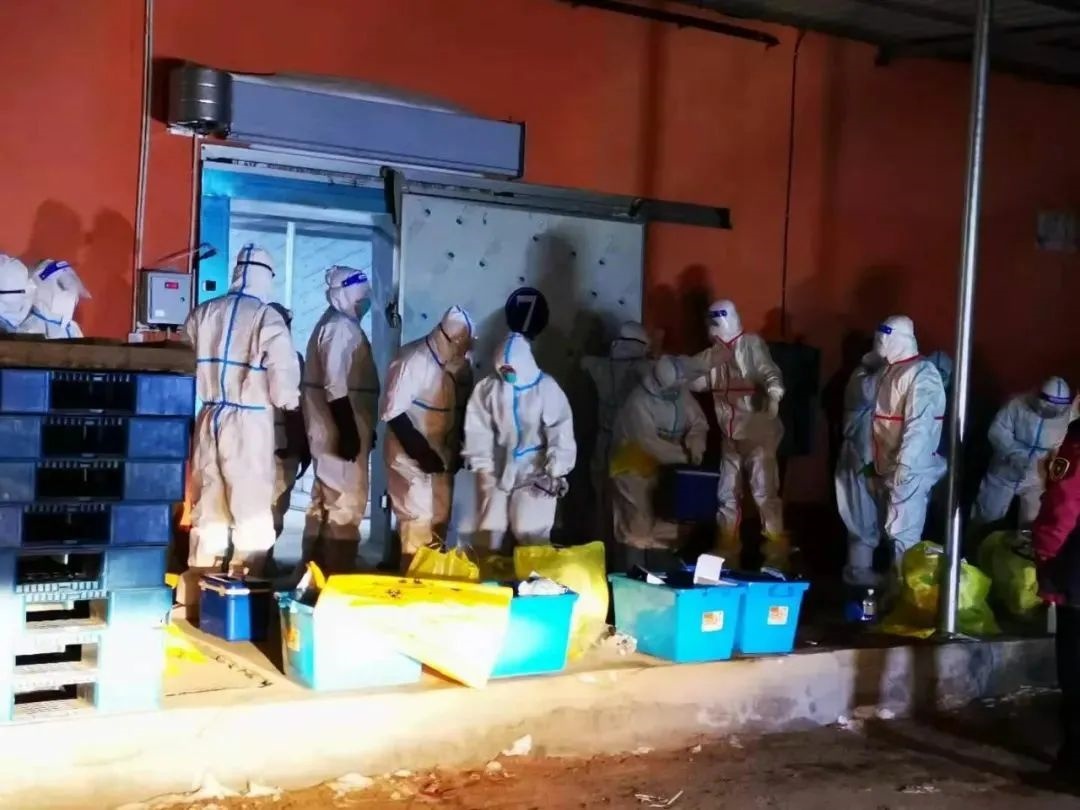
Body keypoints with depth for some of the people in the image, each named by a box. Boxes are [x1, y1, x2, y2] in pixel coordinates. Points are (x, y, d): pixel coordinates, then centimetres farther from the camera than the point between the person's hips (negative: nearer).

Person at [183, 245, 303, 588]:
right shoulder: (268, 318, -8)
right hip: (249, 422, -5)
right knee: (253, 513, 3)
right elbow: (284, 382, -9)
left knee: (207, 509, 12)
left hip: (209, 419, 5)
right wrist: (297, 432, 0)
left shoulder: (203, 313, 6)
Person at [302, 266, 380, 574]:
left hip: (334, 431, 11)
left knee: (325, 503, 15)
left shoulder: (343, 326, 18)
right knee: (347, 506, -6)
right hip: (341, 433, -11)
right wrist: (350, 432, -25)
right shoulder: (341, 327, -15)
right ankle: (337, 576, -2)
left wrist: (364, 429, 22)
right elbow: (336, 388, -23)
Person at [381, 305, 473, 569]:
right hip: (411, 458, -8)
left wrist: (456, 448, 6)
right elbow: (393, 412, -20)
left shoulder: (453, 364, 5)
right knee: (418, 523, -7)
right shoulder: (412, 360, -18)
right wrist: (421, 452, -21)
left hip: (441, 458, 8)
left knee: (439, 522, 12)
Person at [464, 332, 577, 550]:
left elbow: (561, 433, -11)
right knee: (491, 528, 10)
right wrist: (483, 468, -5)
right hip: (498, 468, 3)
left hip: (534, 470, -3)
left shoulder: (546, 389, -12)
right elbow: (478, 430, -3)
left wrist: (554, 472, -14)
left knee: (531, 530, -6)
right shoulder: (488, 388, -7)